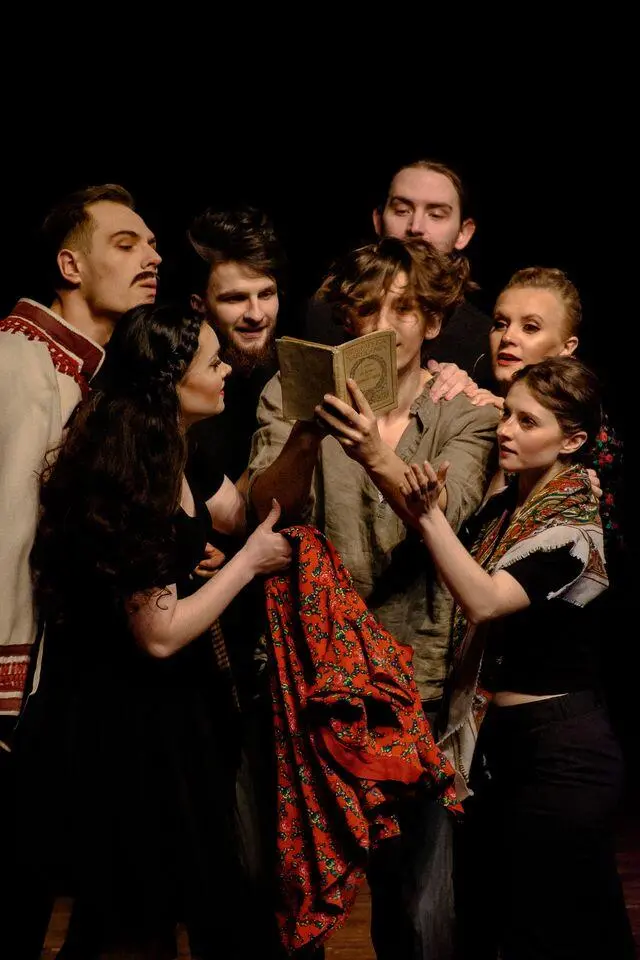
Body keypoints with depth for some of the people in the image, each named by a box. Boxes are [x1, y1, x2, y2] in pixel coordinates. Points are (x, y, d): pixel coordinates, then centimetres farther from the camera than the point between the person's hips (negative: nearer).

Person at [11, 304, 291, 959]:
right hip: (122, 725, -9)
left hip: (168, 705, 9)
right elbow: (160, 633, -26)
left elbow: (238, 512, 18)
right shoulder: (120, 478, -27)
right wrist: (250, 560, -16)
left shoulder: (178, 452, 1)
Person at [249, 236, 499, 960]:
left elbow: (441, 519, -16)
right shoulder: (293, 394, 2)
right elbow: (266, 509, -12)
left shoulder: (464, 413, 1)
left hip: (414, 676, 0)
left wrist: (379, 460, -35)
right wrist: (307, 438, -30)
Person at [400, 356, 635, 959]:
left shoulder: (574, 528, -15)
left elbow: (485, 600, -29)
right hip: (498, 735, 8)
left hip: (559, 749, -7)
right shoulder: (503, 506, 7)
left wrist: (427, 511, -36)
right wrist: (422, 507, -6)